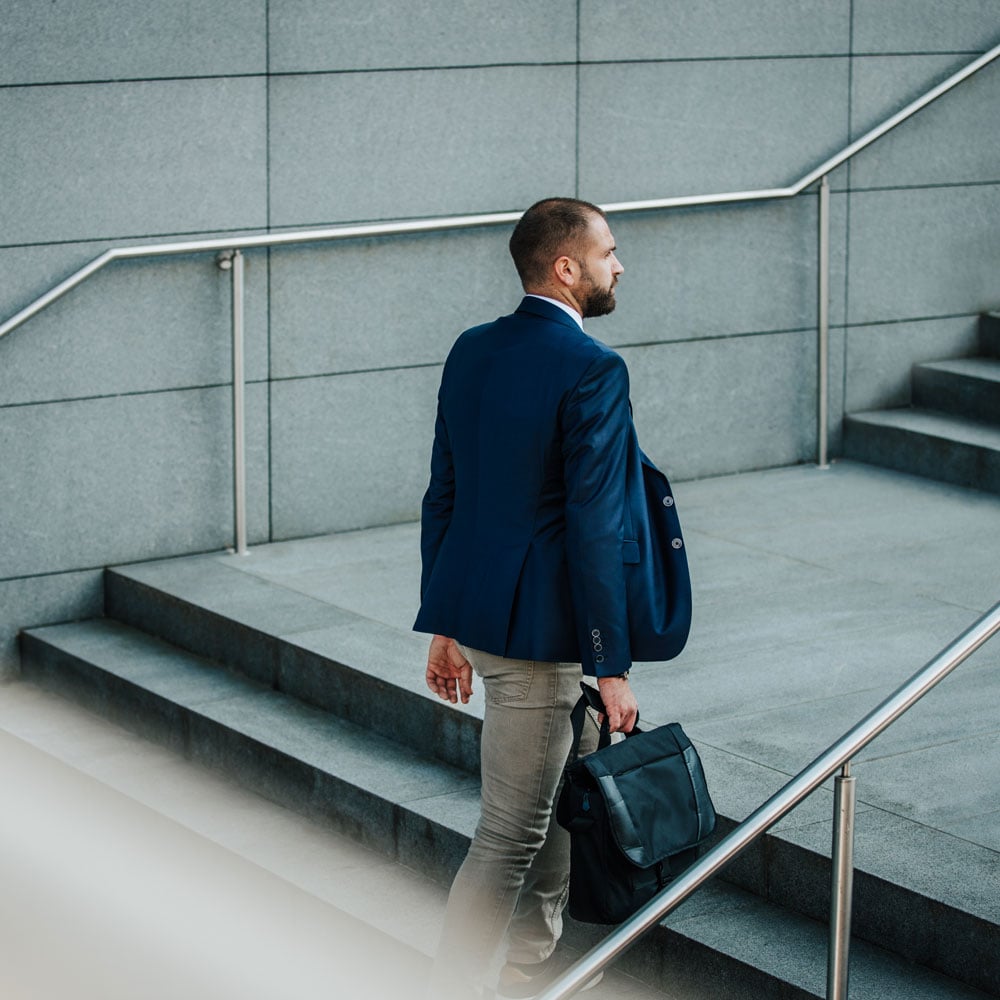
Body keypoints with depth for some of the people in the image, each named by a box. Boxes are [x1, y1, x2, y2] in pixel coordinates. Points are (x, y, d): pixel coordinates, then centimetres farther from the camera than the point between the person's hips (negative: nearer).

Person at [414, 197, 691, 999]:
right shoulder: (592, 370, -17)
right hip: (539, 632, -9)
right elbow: (593, 530, -20)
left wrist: (445, 626, 18)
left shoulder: (472, 351, 7)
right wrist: (614, 669, -15)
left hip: (474, 614, 9)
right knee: (510, 835, -1)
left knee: (554, 805, 24)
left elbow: (442, 496, 11)